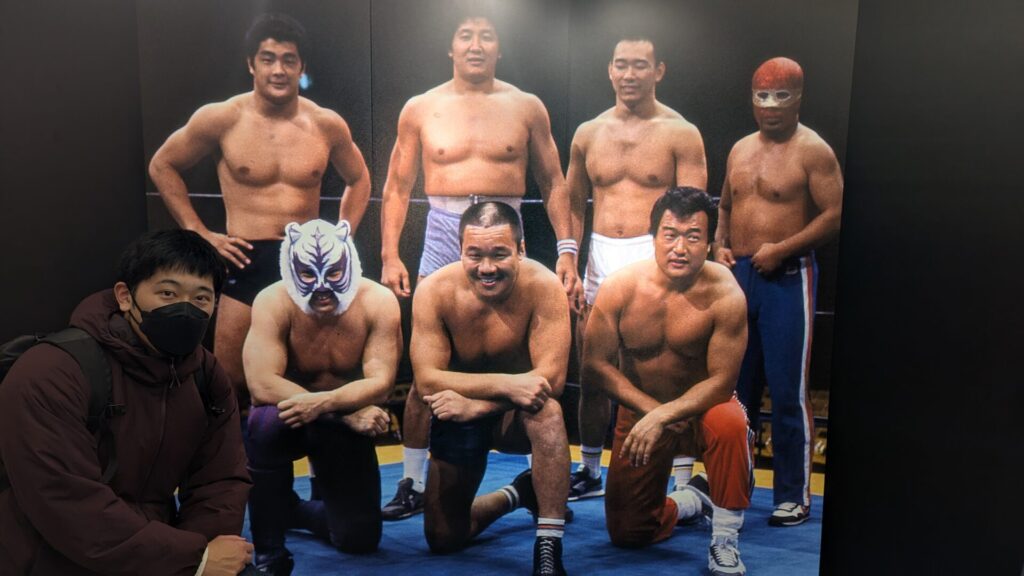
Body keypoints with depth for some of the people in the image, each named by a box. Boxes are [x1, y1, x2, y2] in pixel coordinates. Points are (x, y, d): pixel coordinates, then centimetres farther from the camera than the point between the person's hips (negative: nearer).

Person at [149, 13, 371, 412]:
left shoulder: (327, 125, 1)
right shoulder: (221, 119, -4)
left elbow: (358, 179, 19)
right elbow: (162, 166, 8)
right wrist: (198, 233, 0)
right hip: (246, 261, -2)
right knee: (231, 380, 4)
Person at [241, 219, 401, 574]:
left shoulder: (378, 302, -20)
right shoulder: (273, 303, -24)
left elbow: (381, 383, -24)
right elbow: (262, 385, -32)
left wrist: (324, 403, -42)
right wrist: (349, 408, -34)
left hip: (345, 426, 2)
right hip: (289, 421, -2)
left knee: (360, 540, -2)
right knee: (265, 422, -38)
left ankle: (294, 510, 33)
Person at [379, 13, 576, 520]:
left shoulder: (526, 107, 8)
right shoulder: (421, 109, 8)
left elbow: (553, 183, 9)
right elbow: (397, 187, 9)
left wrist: (566, 249, -1)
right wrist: (389, 256, 0)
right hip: (443, 237, 0)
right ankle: (412, 484, 15)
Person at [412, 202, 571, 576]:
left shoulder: (543, 286, -24)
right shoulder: (434, 291, -21)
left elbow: (552, 377, -28)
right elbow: (428, 380, -25)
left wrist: (475, 404, -35)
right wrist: (506, 384, -37)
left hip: (519, 418, -2)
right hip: (459, 417, 2)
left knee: (546, 409, -38)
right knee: (444, 540, 8)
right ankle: (518, 494, 36)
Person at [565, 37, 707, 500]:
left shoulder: (680, 133, -1)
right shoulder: (588, 134, 11)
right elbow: (573, 205, 15)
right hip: (600, 258, 4)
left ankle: (683, 483, 7)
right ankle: (590, 472, 28)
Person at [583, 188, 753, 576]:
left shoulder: (724, 295, -24)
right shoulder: (620, 288, -18)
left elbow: (722, 381, -21)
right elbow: (595, 364, -12)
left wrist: (663, 417, -32)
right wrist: (649, 410, -20)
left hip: (702, 407, -2)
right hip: (640, 411, 2)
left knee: (729, 424, -39)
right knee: (627, 533, 4)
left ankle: (725, 543, -16)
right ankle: (693, 500, 37)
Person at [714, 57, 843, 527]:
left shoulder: (812, 151, -6)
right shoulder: (740, 150, 14)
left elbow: (834, 215, -12)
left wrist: (781, 249, -17)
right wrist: (720, 246, 4)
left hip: (787, 279, -6)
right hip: (737, 276, 6)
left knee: (788, 392, -3)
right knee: (736, 386, 13)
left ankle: (794, 496, 9)